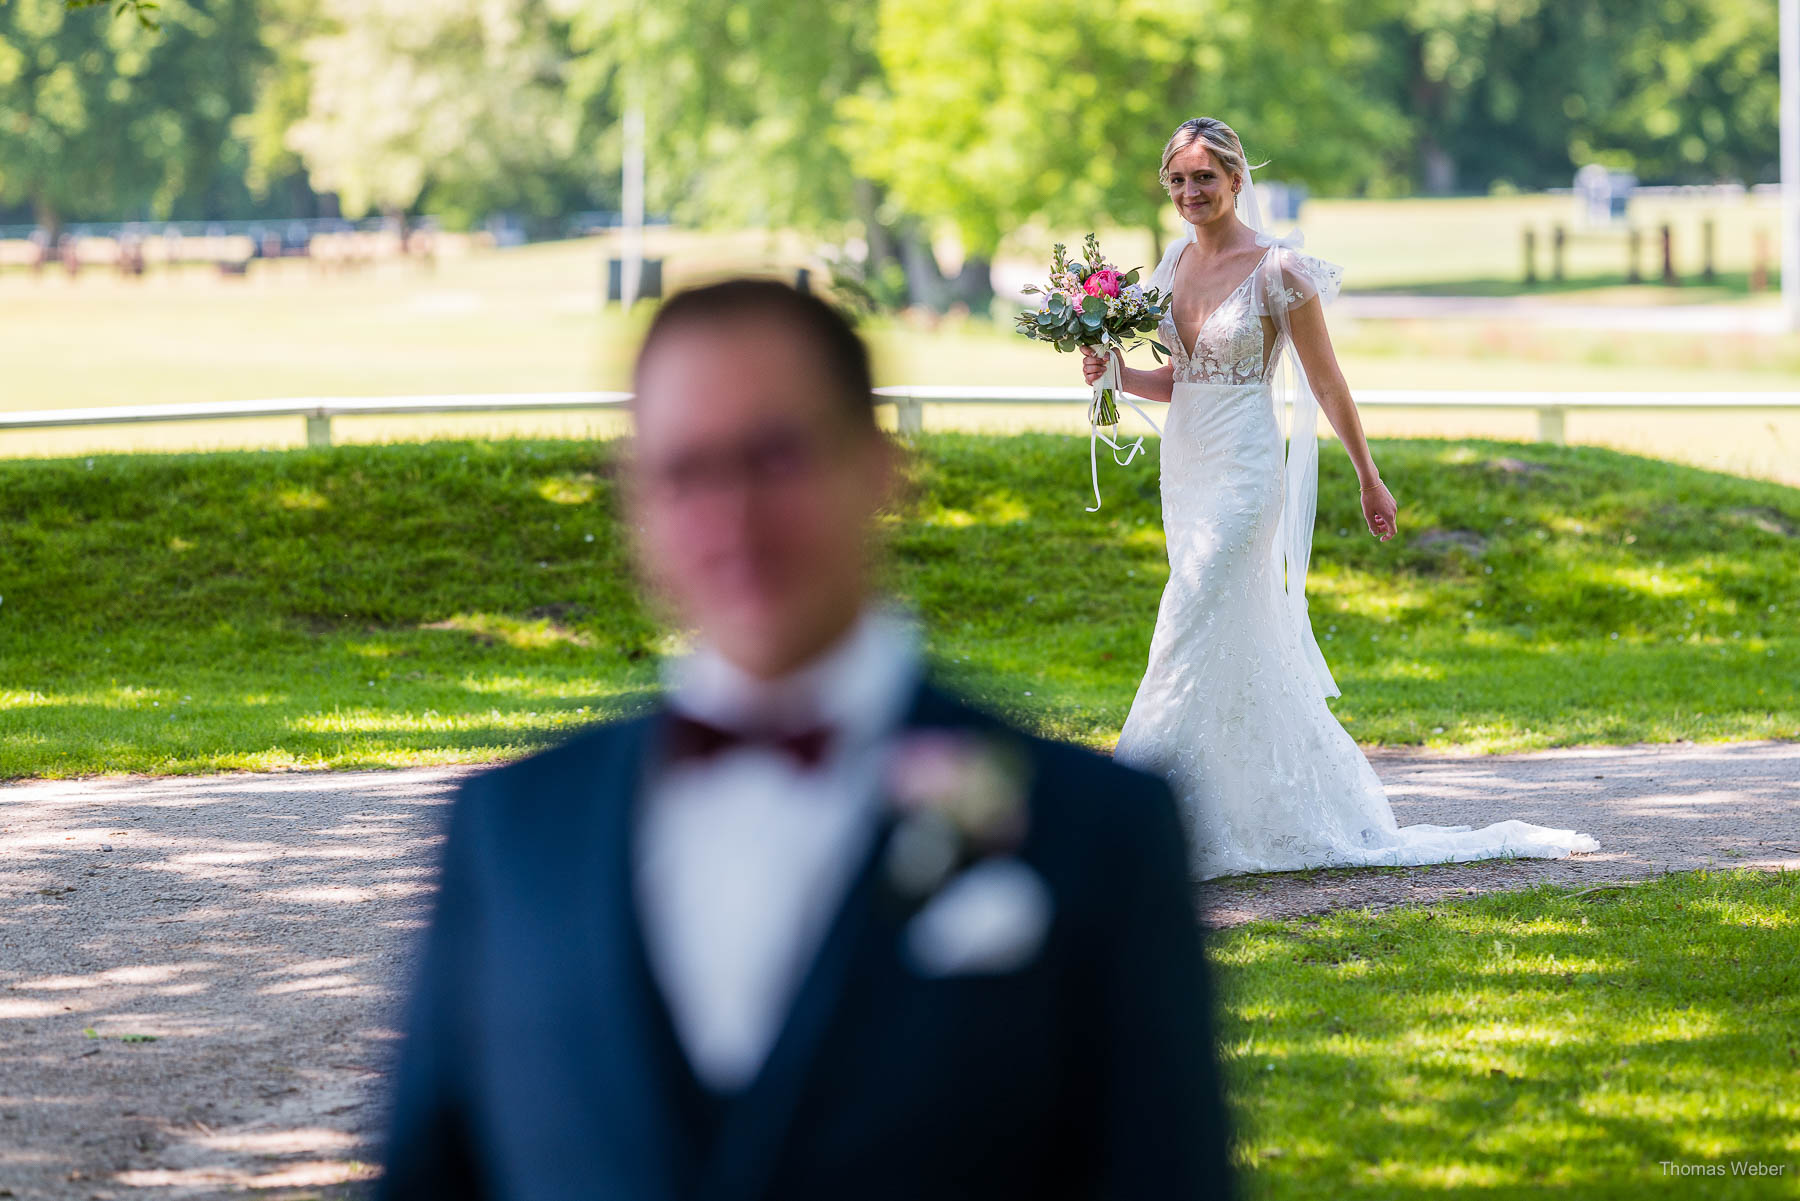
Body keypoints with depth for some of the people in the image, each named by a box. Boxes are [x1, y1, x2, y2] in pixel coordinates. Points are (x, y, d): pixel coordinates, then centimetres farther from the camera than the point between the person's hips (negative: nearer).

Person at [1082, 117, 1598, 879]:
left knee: (1195, 641, -11)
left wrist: (1369, 480, 2)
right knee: (1252, 651, 12)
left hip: (1244, 472, -8)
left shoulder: (1278, 270, -12)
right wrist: (1116, 375, -3)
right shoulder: (1176, 262, 9)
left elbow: (1326, 382, -5)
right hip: (1184, 470, 8)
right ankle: (1324, 815, 23)